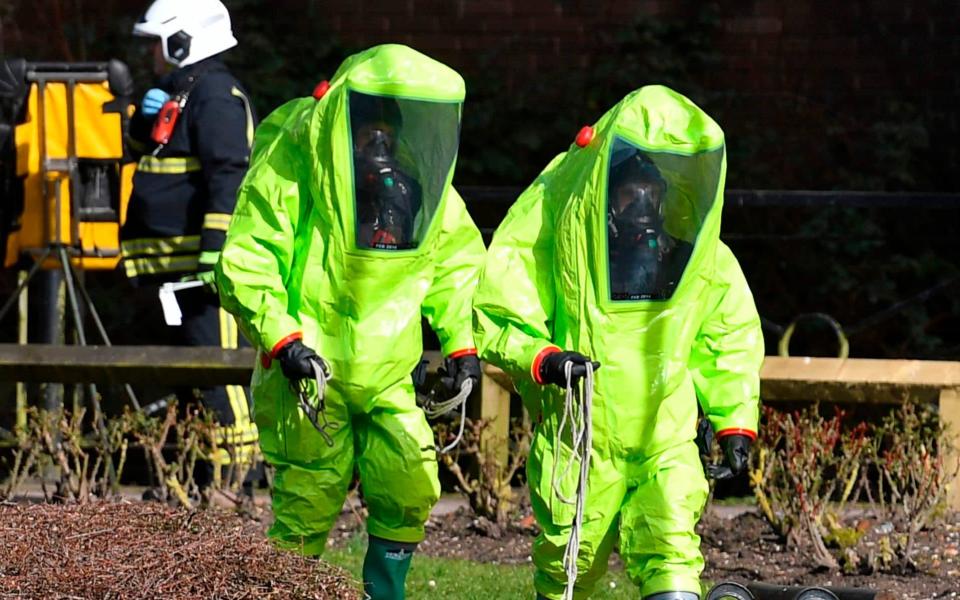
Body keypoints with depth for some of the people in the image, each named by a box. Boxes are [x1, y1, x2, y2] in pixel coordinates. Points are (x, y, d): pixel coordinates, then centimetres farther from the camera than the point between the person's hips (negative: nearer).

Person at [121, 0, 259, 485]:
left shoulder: (216, 97, -13)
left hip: (204, 260, -11)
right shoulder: (178, 94, 20)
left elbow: (228, 179, -21)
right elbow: (141, 149, 26)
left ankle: (239, 470, -14)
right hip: (178, 263, 11)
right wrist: (147, 118, 4)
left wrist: (215, 252, -26)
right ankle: (202, 474, 17)